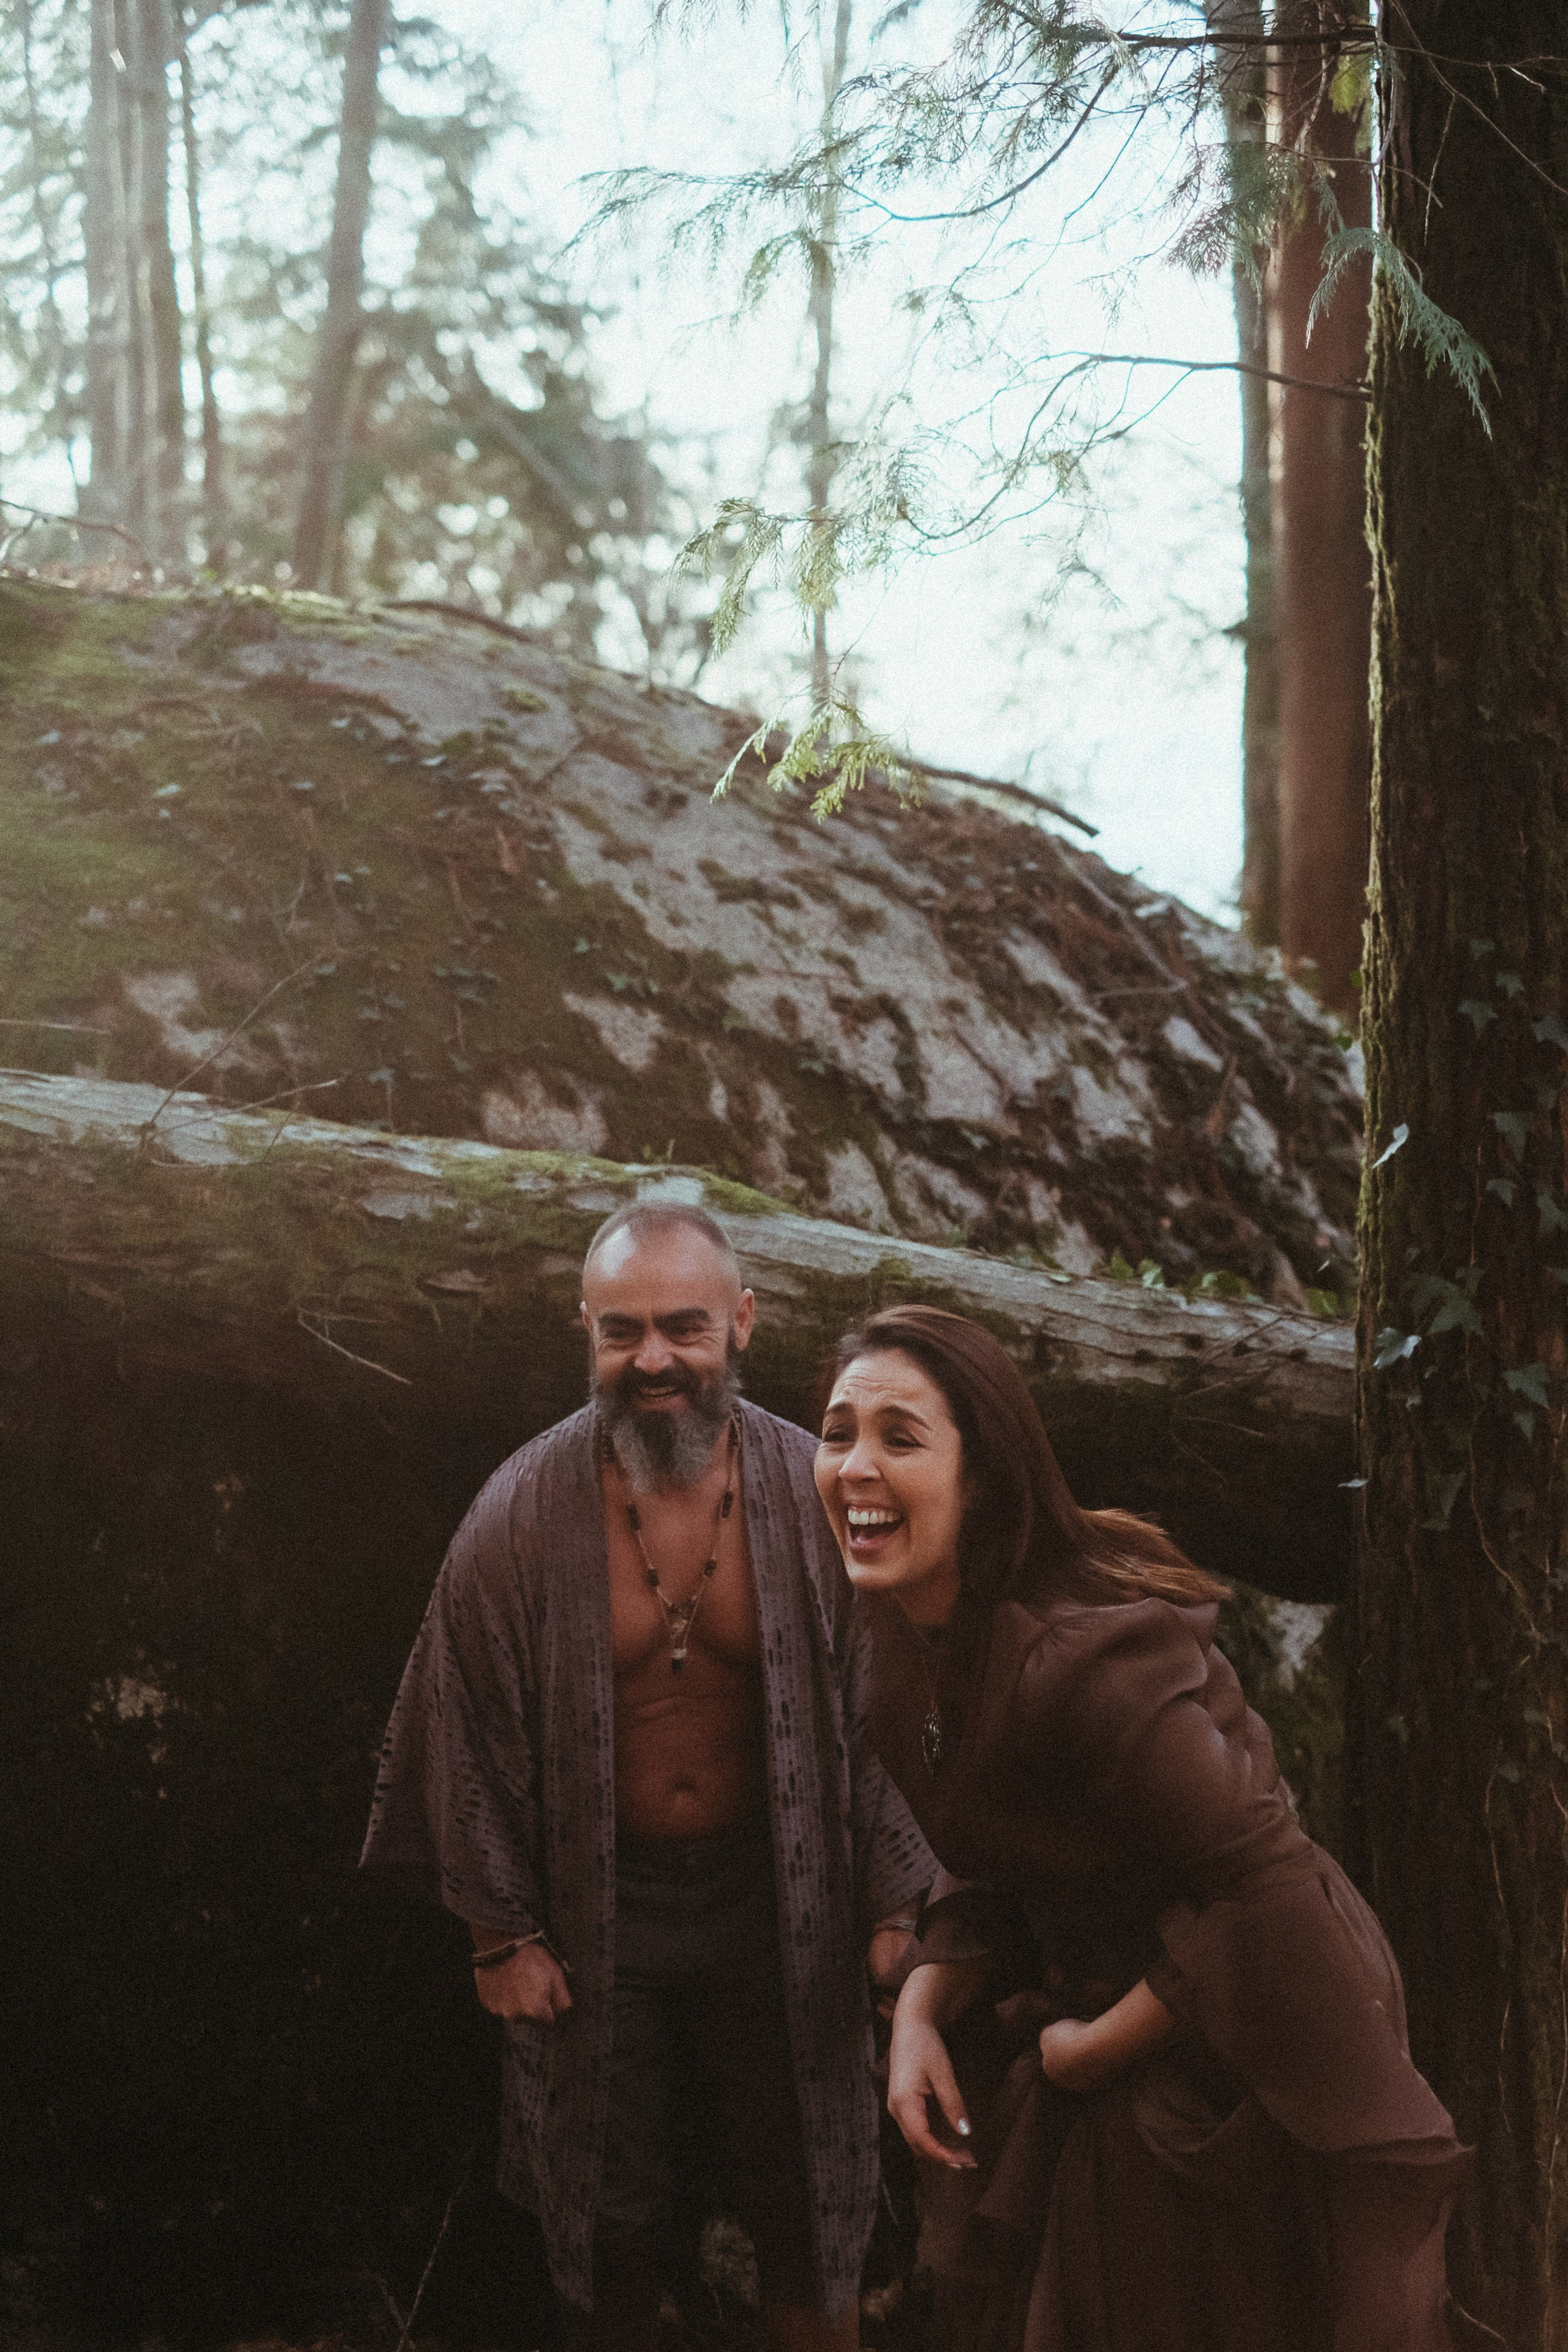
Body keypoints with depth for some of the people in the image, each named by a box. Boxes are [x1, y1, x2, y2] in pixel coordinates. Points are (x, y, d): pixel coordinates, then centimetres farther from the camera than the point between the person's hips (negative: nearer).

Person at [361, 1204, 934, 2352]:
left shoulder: (814, 1493, -11)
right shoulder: (523, 1514, -12)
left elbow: (878, 1702, -3)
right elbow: (474, 1734, -4)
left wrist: (891, 1904, -1)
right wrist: (502, 1931, -1)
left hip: (777, 1901, 0)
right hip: (599, 1909, 0)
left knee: (803, 2201, 14)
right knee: (618, 2213, 14)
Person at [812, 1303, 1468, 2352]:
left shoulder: (1075, 1657, -32)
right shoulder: (918, 1643, -2)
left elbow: (1267, 1888, -31)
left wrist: (1099, 2048, -19)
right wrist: (923, 2009, -8)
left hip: (1229, 2068, -9)